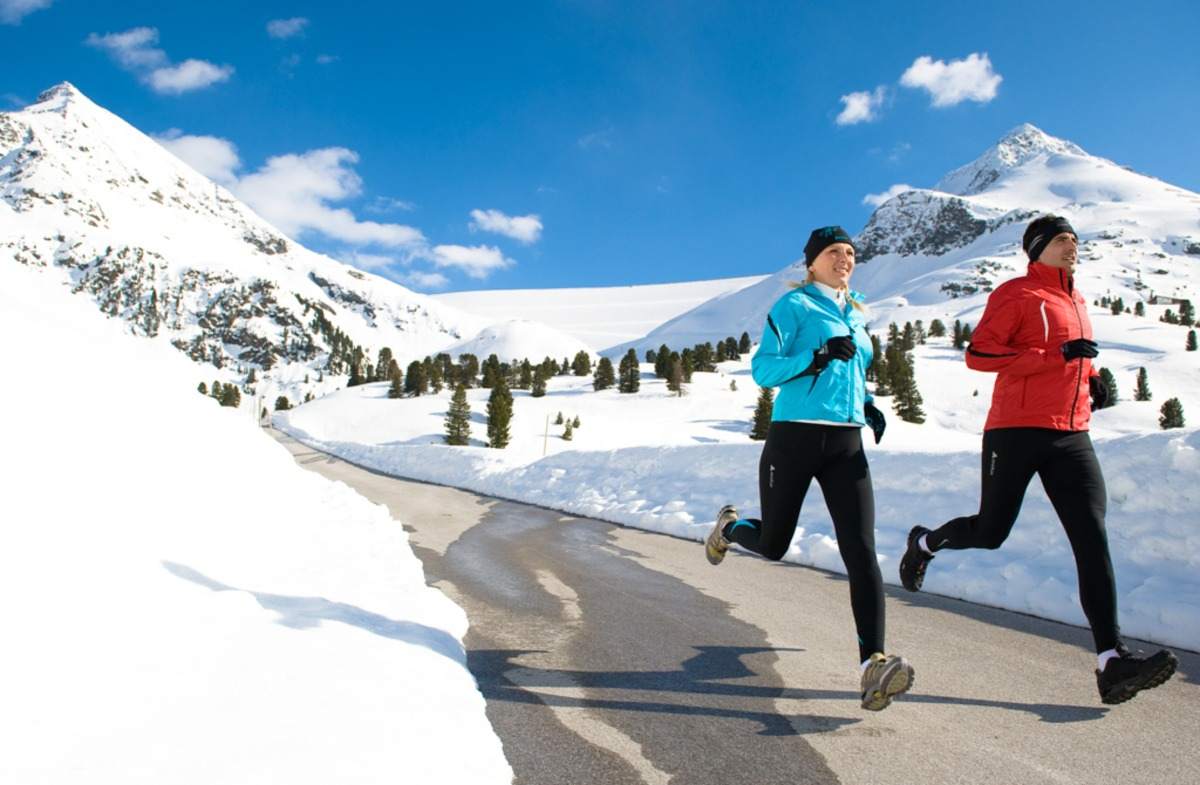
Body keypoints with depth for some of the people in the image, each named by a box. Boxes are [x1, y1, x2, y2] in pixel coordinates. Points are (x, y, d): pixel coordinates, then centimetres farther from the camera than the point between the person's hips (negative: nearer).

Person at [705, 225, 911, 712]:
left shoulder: (856, 315, 18)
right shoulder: (793, 305, -1)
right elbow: (763, 370, -9)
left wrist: (868, 406, 13)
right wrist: (816, 357, -23)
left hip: (847, 445, 5)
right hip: (795, 436, -4)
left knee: (861, 550, -13)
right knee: (772, 545, 9)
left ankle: (874, 665, -18)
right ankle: (728, 527, 44)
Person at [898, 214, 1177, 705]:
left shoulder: (1077, 302, 20)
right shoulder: (1017, 293, -3)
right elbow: (978, 354, -15)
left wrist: (1091, 378, 13)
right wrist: (1058, 355, -21)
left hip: (1072, 436, 6)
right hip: (1016, 431, -6)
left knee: (1092, 540, -7)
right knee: (990, 533, 3)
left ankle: (1111, 662, -9)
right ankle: (924, 543, 35)